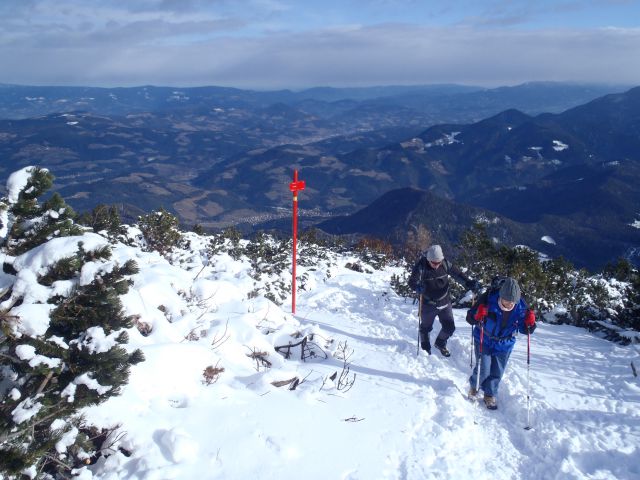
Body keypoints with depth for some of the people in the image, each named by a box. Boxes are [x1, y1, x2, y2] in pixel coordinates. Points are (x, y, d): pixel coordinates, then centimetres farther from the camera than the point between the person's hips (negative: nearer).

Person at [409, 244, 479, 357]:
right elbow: (412, 281, -29)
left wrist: (468, 282, -13)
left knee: (449, 327, 8)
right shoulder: (421, 266, -23)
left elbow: (456, 272, 0)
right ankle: (425, 347, 46)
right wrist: (418, 287, -51)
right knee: (426, 327, 16)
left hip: (444, 302, 3)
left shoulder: (445, 263, -13)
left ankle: (440, 344, 39)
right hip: (428, 304, -3)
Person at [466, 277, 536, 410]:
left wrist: (529, 324, -27)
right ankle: (474, 386, 28)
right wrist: (477, 316, -41)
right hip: (484, 341, -2)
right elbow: (470, 318, -19)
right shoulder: (489, 299, -28)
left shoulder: (521, 306, -19)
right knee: (483, 369, -4)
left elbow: (524, 329, -5)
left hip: (504, 344, 3)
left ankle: (490, 395, 33)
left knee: (497, 372, 8)